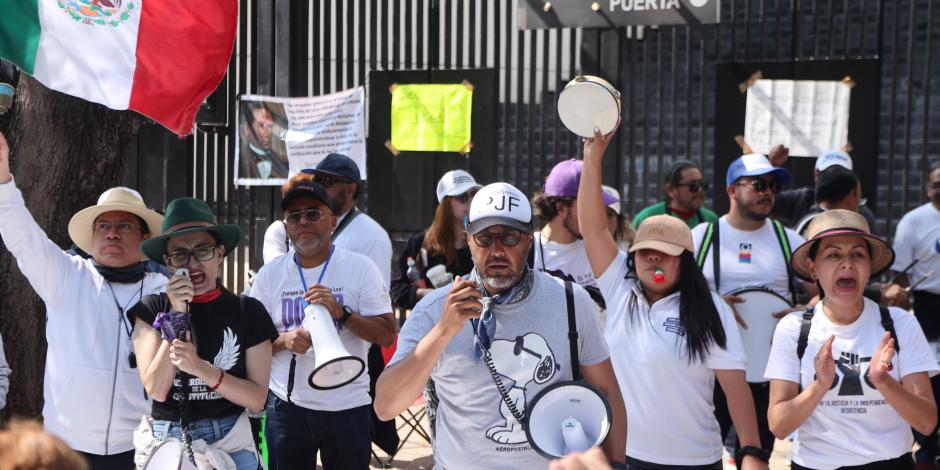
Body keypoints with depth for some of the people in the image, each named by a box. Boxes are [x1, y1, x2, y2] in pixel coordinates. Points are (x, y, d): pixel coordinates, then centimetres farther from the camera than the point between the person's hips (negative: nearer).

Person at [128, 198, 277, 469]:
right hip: (163, 442, 0)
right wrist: (177, 316, -16)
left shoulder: (249, 312, -4)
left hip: (230, 445, 0)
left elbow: (257, 399, -8)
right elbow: (157, 390, -11)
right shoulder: (152, 309, -2)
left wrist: (202, 369, -21)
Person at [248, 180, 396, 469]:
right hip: (287, 405, 2)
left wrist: (341, 313, -21)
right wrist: (283, 341, -15)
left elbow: (387, 335, -7)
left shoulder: (360, 268, -3)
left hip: (348, 407, -2)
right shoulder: (269, 274, 3)